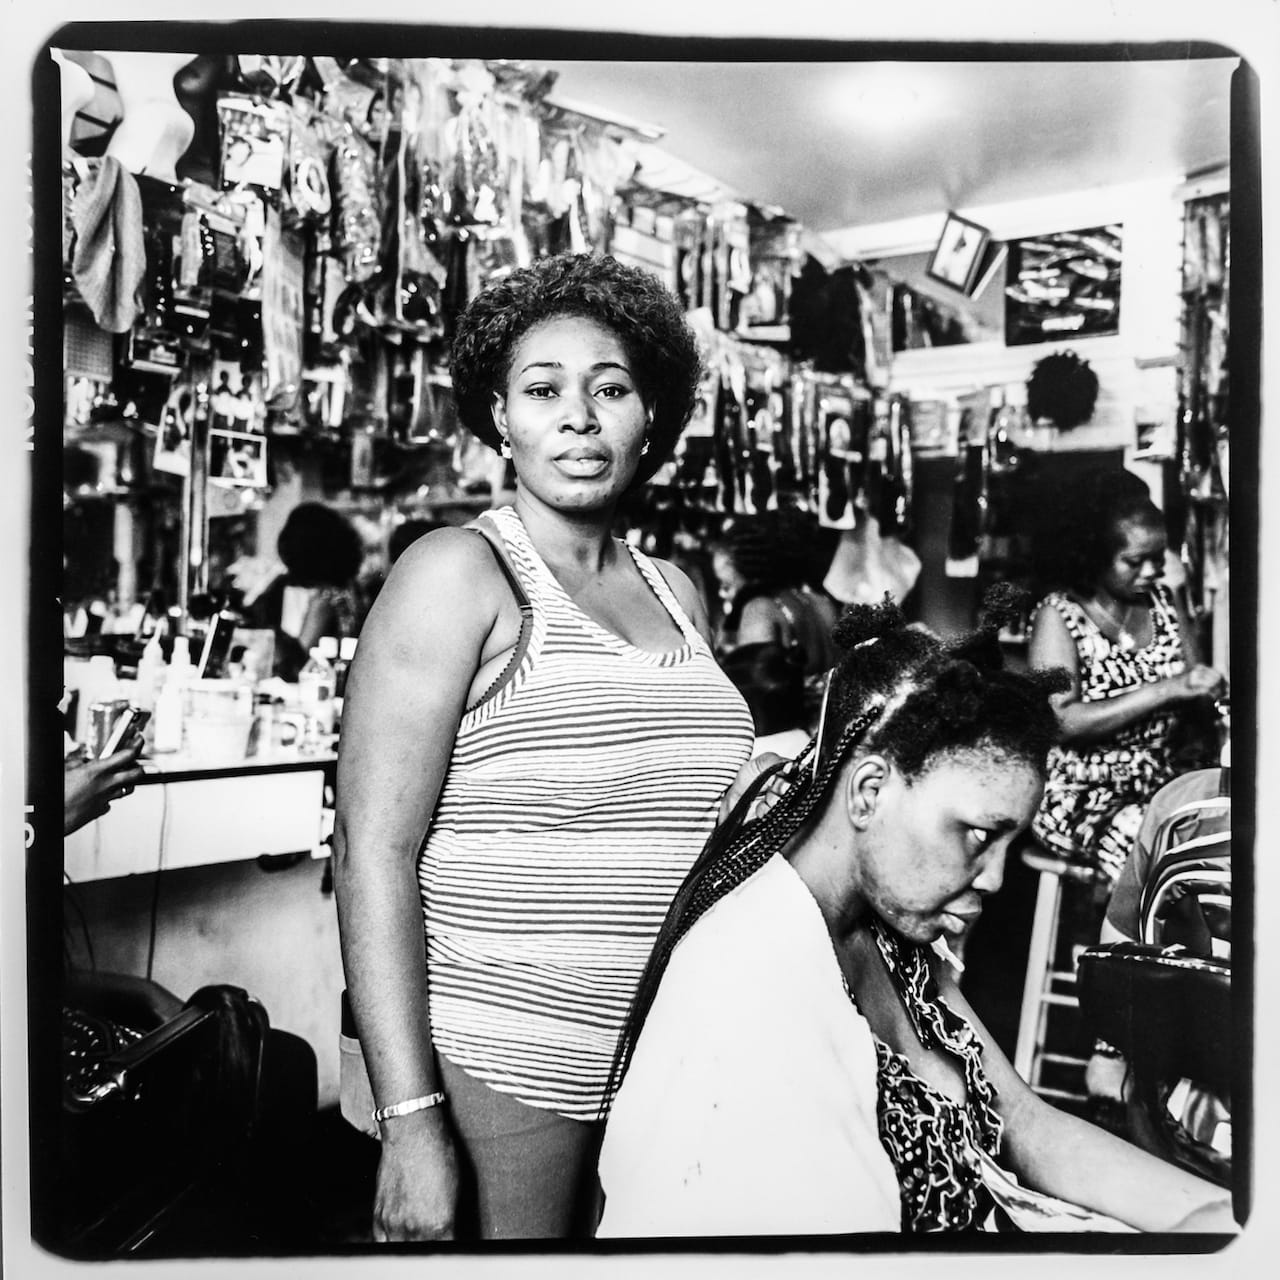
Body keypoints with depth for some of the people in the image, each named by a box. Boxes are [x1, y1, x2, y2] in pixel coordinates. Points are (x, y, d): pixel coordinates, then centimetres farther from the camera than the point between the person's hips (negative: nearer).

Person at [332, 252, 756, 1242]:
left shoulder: (676, 593, 9)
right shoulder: (458, 573, -9)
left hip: (666, 1068, 6)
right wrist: (410, 1118, -17)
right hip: (497, 1065, -5)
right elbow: (374, 854, -13)